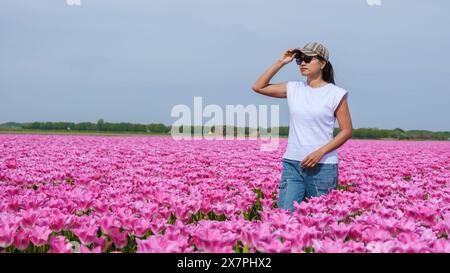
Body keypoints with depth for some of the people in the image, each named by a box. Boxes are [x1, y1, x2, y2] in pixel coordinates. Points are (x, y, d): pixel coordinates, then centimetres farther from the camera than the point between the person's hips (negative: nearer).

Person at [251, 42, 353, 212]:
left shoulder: (336, 94, -3)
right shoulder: (293, 89, 7)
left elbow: (347, 131, -3)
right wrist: (281, 62, 3)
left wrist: (320, 152, -14)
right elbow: (258, 87, 9)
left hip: (323, 166, -3)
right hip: (292, 164, 3)